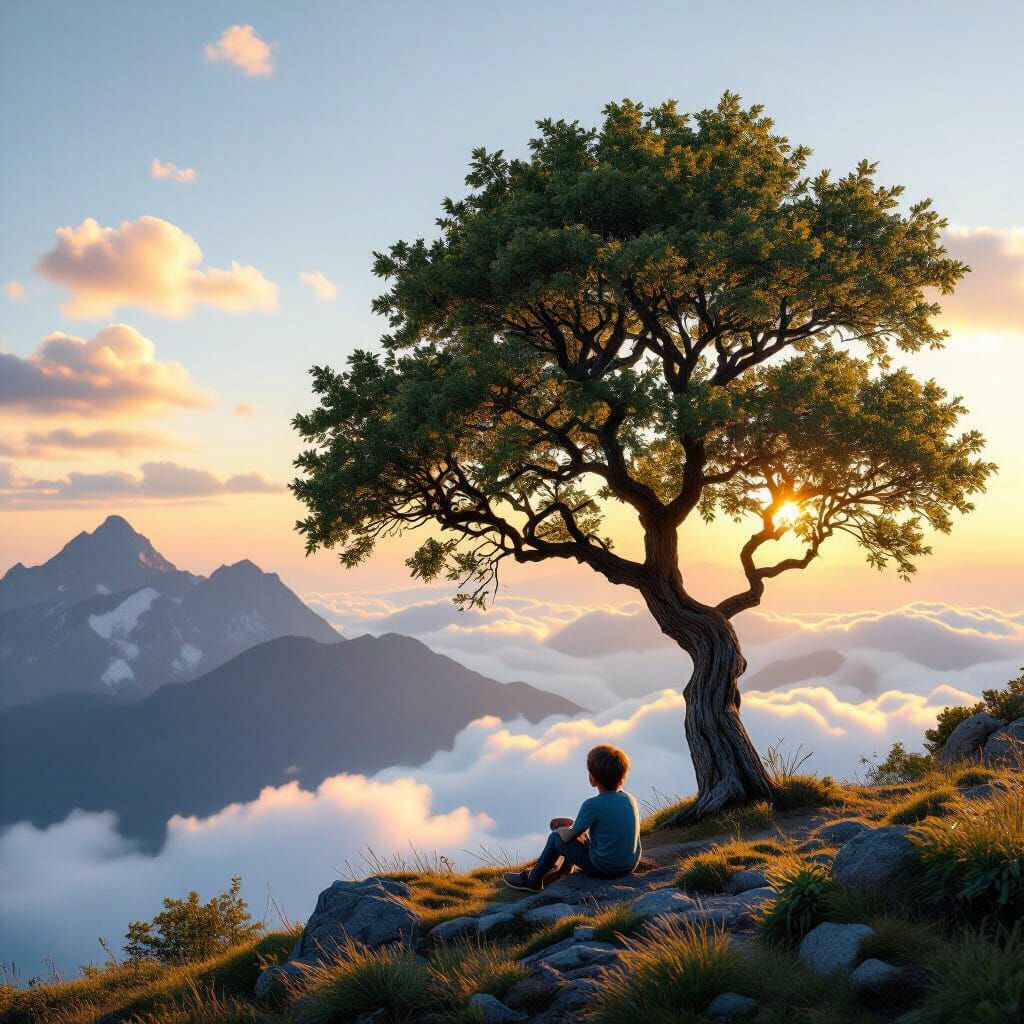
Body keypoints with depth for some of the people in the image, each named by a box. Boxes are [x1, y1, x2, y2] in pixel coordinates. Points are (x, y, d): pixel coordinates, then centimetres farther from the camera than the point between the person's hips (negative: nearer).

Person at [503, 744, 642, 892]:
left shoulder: (592, 805, -20)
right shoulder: (630, 800, 0)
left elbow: (568, 836, -10)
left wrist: (559, 829, 14)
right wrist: (572, 823, 15)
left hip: (602, 868, -7)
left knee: (556, 838, 12)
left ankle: (533, 880, 29)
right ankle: (561, 872, 44)